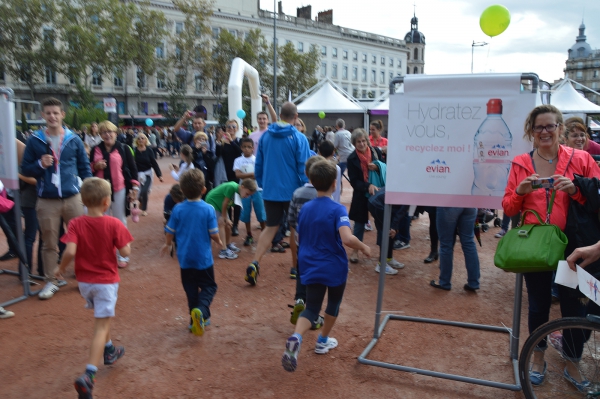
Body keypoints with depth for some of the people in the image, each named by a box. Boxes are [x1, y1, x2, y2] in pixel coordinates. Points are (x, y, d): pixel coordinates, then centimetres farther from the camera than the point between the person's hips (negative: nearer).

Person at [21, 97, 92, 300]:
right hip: (47, 200, 0)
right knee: (49, 243, 8)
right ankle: (51, 281, 21)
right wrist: (40, 164, -15)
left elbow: (85, 168, 7)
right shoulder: (34, 140, 1)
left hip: (73, 198, 0)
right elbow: (25, 169, 5)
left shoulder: (74, 139, 3)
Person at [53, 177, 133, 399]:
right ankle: (89, 375, -10)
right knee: (101, 326, 0)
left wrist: (61, 268, -4)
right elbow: (125, 251, -15)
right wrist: (123, 235, 3)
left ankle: (109, 351, 47)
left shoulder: (76, 224, -11)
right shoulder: (114, 224, -15)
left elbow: (70, 251, -21)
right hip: (106, 281, -4)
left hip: (84, 281, 4)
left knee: (101, 318, 28)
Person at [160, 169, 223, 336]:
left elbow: (170, 232, 1)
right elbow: (214, 234, -10)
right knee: (208, 286, 10)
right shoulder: (208, 209, -13)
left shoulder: (178, 209, -7)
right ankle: (201, 310, -16)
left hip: (185, 257, 3)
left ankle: (196, 319, 22)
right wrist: (219, 242, 12)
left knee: (191, 289, 16)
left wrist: (168, 244, 21)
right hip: (204, 257, -2)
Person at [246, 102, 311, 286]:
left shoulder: (265, 136, 2)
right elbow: (303, 167, -12)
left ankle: (255, 263, -6)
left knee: (271, 227, 11)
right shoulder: (299, 138, -11)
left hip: (270, 191, 3)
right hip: (292, 191, -3)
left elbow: (258, 164, 7)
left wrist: (262, 184, 20)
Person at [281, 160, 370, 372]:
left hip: (310, 267, 4)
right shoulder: (337, 209, -19)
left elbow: (299, 239, 10)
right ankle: (323, 341, 37)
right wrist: (364, 247, -14)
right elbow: (347, 239, -33)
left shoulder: (305, 208, -1)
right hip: (335, 267, -3)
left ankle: (296, 338, -18)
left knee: (311, 308, 9)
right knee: (333, 304, 23)